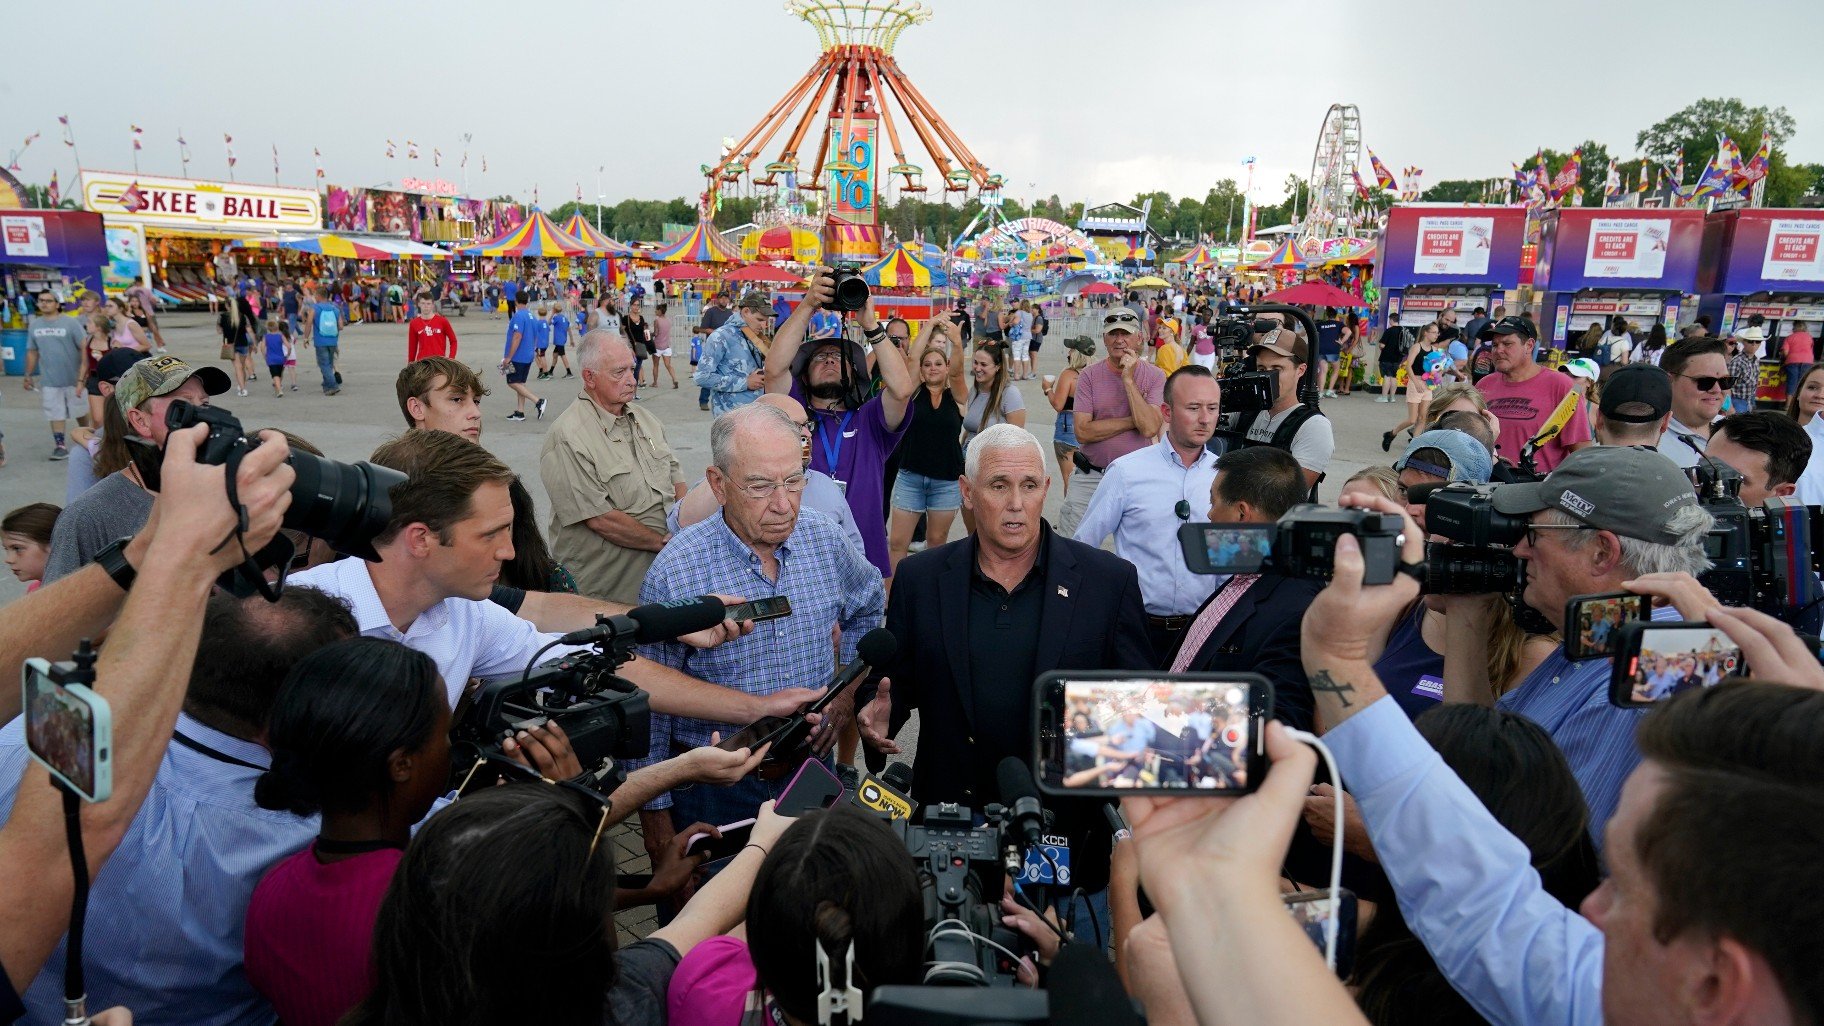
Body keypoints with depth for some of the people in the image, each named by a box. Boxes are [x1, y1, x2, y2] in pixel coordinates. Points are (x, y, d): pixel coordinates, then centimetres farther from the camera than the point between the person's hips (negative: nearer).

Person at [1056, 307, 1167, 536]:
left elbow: (1149, 428, -17)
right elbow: (1083, 432, -12)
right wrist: (1134, 421, -12)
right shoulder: (1089, 376, -2)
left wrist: (1128, 379, -16)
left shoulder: (1154, 376, -2)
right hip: (1092, 477, 0)